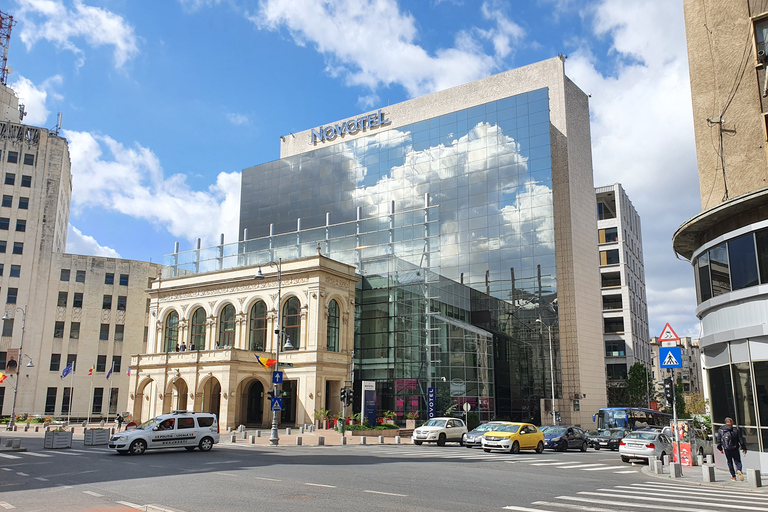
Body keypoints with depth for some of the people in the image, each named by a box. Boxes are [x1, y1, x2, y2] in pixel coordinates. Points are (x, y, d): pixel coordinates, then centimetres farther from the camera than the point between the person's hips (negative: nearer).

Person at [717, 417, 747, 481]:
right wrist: (744, 448, 7)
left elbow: (719, 441, 7)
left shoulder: (720, 430, 2)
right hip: (735, 449, -2)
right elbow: (741, 440, -2)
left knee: (730, 463, 13)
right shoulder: (735, 430, -4)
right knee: (738, 461, 6)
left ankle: (733, 476, 13)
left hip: (726, 450, 2)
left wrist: (720, 449, 16)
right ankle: (739, 470, -24)